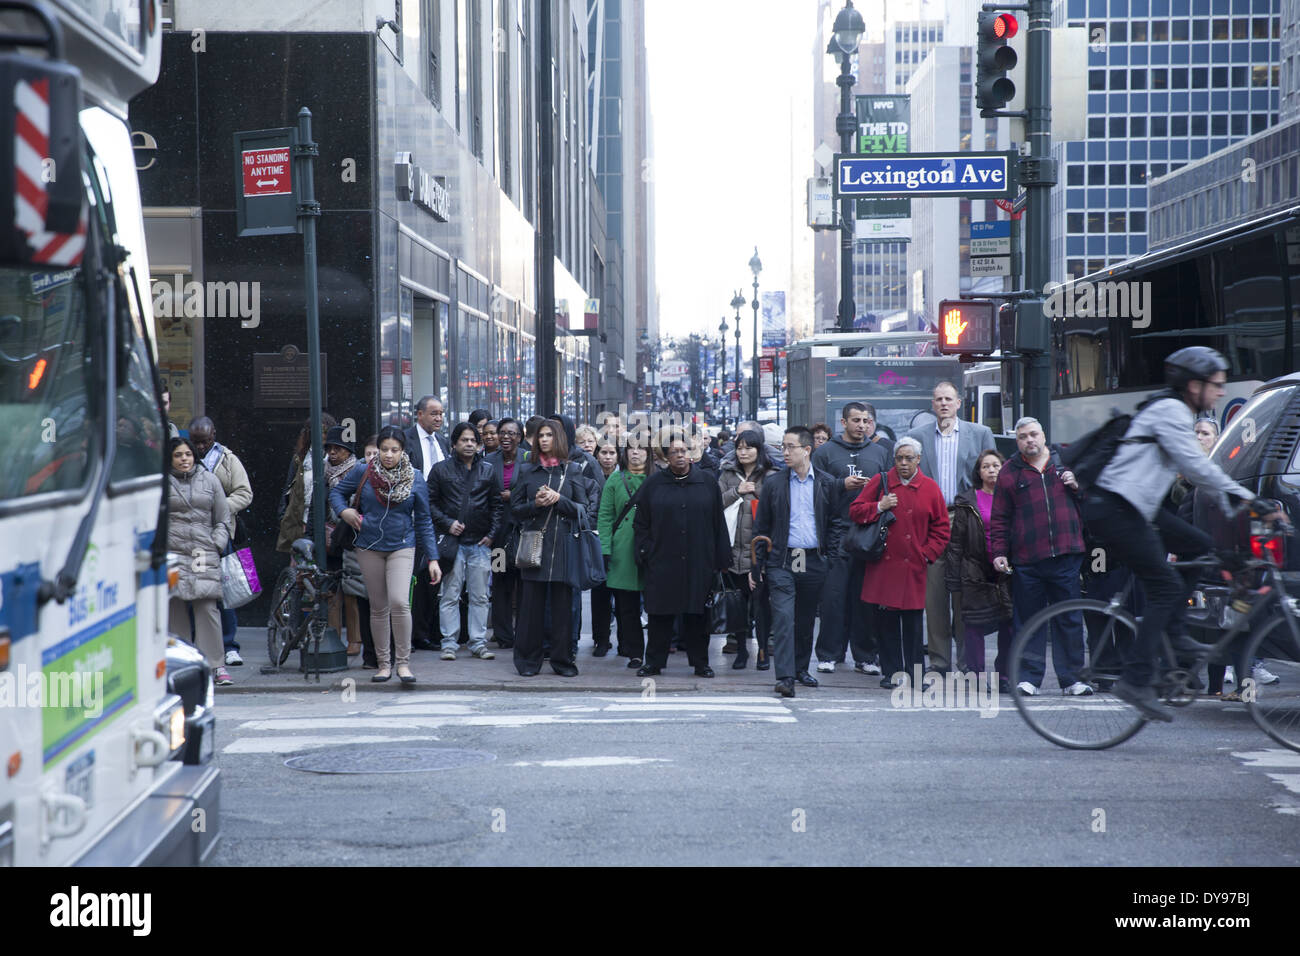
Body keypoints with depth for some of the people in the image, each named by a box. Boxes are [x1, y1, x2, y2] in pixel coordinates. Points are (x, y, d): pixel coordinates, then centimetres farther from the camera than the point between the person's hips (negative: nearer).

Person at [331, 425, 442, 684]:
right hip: (369, 548, 2)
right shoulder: (363, 472, -2)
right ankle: (383, 663, 19)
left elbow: (423, 521, 3)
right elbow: (337, 492, 14)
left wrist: (432, 558, 0)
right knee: (378, 607, 7)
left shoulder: (415, 478, -2)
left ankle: (403, 662, -7)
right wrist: (344, 511, -8)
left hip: (401, 547, -1)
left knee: (399, 602, -18)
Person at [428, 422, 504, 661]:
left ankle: (479, 642, 11)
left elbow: (497, 505, 12)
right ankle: (449, 643, 4)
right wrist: (447, 523, -8)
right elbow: (430, 502, 5)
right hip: (452, 541, -2)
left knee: (480, 596, 5)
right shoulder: (441, 470, 4)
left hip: (481, 543, 2)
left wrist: (492, 534, 2)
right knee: (450, 595, -1)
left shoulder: (488, 471, 11)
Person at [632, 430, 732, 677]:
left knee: (697, 614, 4)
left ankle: (700, 663, 14)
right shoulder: (653, 484, 5)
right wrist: (643, 555, -2)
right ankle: (654, 662, 13)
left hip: (699, 562, 0)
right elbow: (641, 524, 7)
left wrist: (721, 559, 4)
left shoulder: (708, 483, 6)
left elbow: (719, 524, 7)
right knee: (660, 615, 3)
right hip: (662, 562, 0)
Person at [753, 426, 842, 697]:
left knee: (806, 620, 11)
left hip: (814, 563, 2)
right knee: (783, 617, -12)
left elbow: (834, 522, 12)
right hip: (781, 561, -2)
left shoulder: (826, 484, 5)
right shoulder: (773, 483, 3)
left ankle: (801, 668, 28)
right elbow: (761, 527, 5)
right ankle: (785, 677, -16)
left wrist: (827, 553, 2)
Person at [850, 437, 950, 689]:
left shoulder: (930, 488, 6)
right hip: (884, 565, 0)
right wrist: (879, 507, -10)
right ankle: (891, 671, 7)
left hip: (914, 567, 0)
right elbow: (855, 511, 6)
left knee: (913, 620, 1)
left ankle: (912, 671, 10)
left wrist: (927, 554, 1)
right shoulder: (880, 482, 5)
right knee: (885, 620, 0)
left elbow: (942, 528, 10)